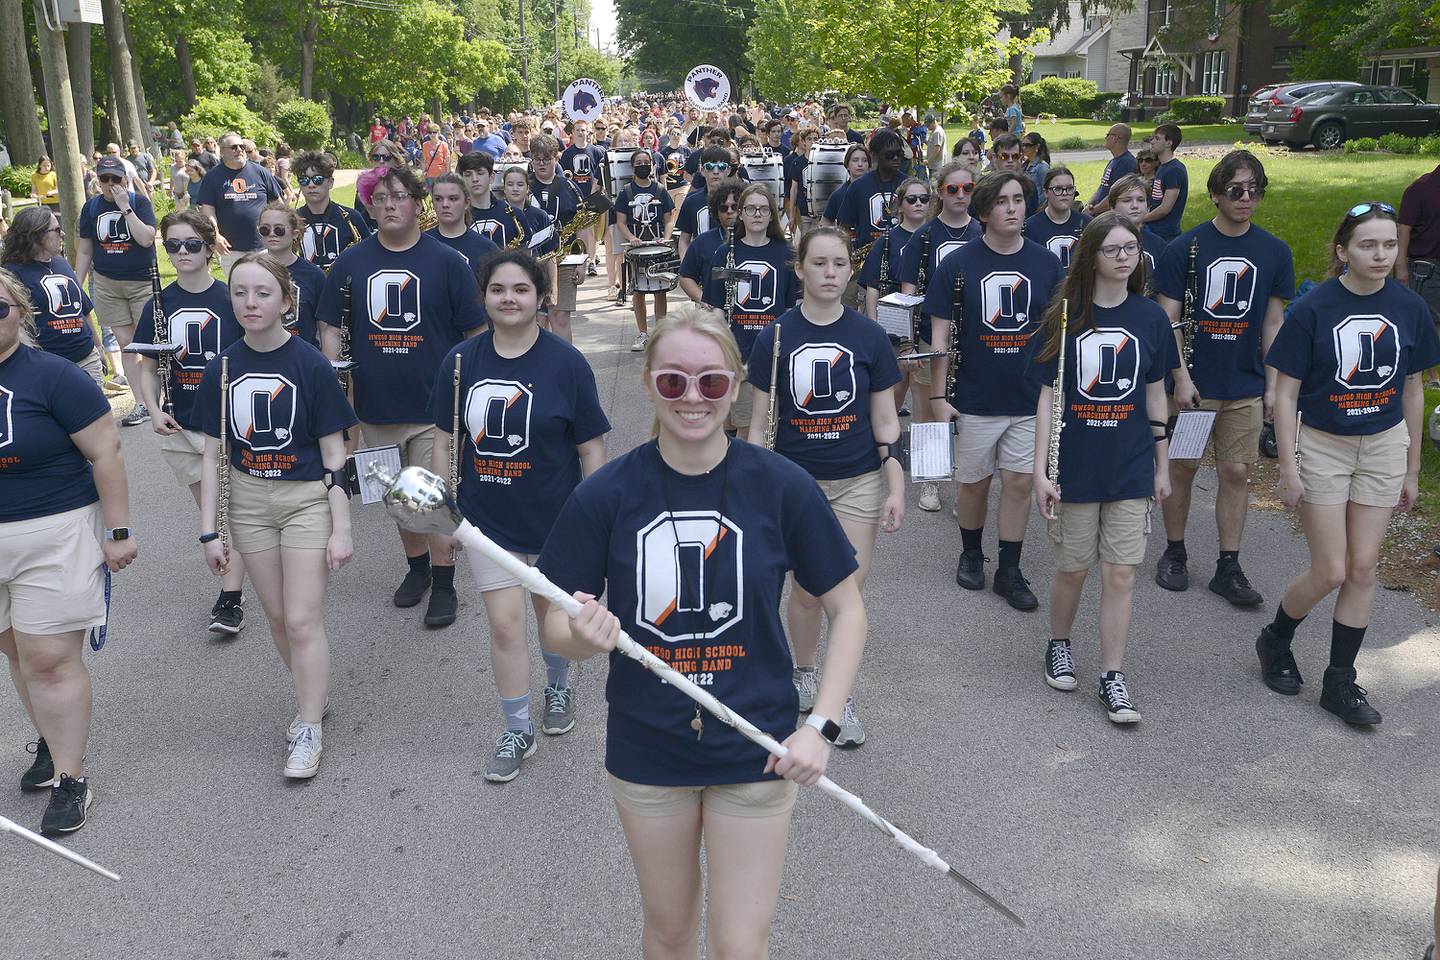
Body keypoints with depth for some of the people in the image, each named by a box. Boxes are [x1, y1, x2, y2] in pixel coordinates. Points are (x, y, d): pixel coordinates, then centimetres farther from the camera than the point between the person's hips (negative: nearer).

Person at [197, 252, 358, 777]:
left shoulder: (311, 365, -12)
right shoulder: (222, 368, -1)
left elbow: (334, 454, -9)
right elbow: (215, 453, 4)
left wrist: (341, 530, -11)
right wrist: (211, 531, 3)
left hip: (306, 499, -4)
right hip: (248, 502, 4)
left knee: (303, 620, -4)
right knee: (277, 617, 13)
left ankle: (309, 729, 10)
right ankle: (313, 696, 34)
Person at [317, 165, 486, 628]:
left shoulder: (446, 260, -4)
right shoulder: (351, 262, 3)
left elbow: (476, 332, -1)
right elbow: (331, 328, 7)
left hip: (434, 403, -3)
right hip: (376, 403, 3)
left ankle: (443, 584, 13)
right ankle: (416, 567, 35)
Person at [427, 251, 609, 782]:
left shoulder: (566, 362, -11)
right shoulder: (462, 360, -4)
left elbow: (591, 447, -7)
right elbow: (445, 441, 5)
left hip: (554, 518, -1)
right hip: (487, 519, 2)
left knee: (553, 614, 17)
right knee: (504, 624, 2)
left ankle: (558, 686, 48)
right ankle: (517, 731, 19)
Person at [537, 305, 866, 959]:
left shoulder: (780, 486, -12)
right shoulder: (607, 494, -10)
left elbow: (846, 610, -2)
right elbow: (554, 629, -3)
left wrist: (817, 726, -12)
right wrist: (584, 636, -26)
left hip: (754, 751, -1)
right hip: (645, 751, 1)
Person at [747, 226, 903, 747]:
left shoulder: (869, 336, -1)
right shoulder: (775, 337, -3)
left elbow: (885, 421, 3)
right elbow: (761, 422, 1)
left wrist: (896, 487, -2)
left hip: (858, 481, 0)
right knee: (808, 589, 8)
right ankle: (803, 674, 34)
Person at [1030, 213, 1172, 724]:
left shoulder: (1150, 317, 2)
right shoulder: (1065, 317, -4)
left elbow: (1155, 395, 8)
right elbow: (1048, 396, -4)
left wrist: (1162, 466, 10)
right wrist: (1040, 469, -8)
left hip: (1131, 469, 1)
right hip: (1075, 466, -1)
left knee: (1120, 573, 2)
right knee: (1072, 568, 10)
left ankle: (1113, 678, 12)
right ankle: (1059, 644, 36)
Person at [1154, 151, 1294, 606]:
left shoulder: (1275, 252, 3)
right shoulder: (1184, 247, -7)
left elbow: (1273, 322, 8)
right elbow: (1168, 319, -7)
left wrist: (1273, 383, 6)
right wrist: (1182, 377, -13)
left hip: (1245, 386, 3)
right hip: (1192, 384, -2)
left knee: (1237, 473, 6)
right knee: (1182, 468, 8)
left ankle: (1229, 569, 16)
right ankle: (1174, 552, 26)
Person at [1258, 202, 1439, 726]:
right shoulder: (1312, 309, -14)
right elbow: (1285, 393, -9)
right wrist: (1289, 468, -12)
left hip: (1384, 447, 4)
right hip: (1322, 446, -3)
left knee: (1363, 568, 7)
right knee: (1330, 572, -2)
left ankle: (1340, 681, 19)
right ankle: (1275, 640, 27)